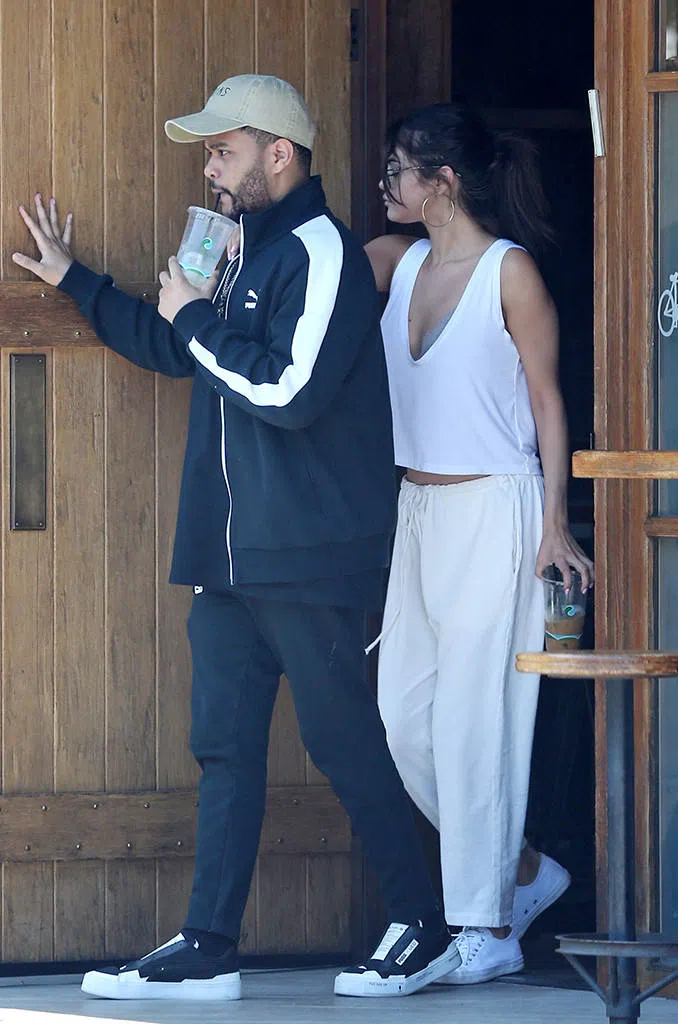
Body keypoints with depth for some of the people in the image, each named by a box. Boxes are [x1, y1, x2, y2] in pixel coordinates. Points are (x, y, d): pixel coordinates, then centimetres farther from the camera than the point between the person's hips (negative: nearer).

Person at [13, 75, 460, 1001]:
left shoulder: (320, 254, -12)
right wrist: (71, 280, 34)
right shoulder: (249, 254, 16)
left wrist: (198, 317, -13)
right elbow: (173, 350, 32)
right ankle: (208, 951, 5)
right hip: (231, 553, 9)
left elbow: (288, 391, -24)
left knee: (344, 740, -3)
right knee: (226, 747, 5)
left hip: (306, 556, -9)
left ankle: (427, 931, 8)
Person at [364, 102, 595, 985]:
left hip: (494, 512, -7)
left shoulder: (510, 269, -8)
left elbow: (547, 402, -7)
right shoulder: (397, 263, 10)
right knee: (404, 710, 6)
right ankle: (524, 871, 23)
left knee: (475, 713, -6)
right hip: (421, 510, 7)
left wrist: (554, 525, -10)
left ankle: (489, 928, 0)